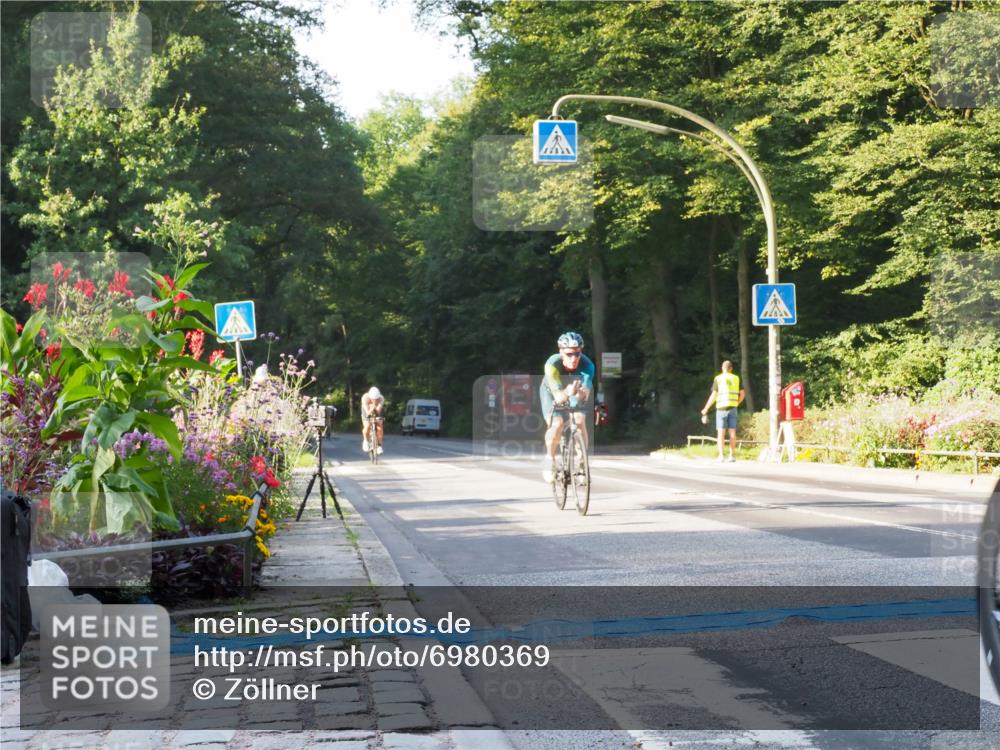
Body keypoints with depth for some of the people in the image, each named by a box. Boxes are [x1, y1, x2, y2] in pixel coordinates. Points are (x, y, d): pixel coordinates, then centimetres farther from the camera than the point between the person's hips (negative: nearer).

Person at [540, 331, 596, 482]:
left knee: (580, 420, -22)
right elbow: (558, 397, -44)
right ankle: (550, 458, -1)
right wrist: (567, 393, -65)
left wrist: (582, 393, -65)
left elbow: (585, 395, -43)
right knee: (556, 423, -25)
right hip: (552, 391, -2)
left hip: (574, 393, 2)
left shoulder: (587, 365, -34)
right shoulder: (552, 364, -38)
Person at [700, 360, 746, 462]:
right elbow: (742, 394, 7)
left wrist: (706, 409, 0)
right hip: (732, 408, 2)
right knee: (732, 432, 6)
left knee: (721, 433, -1)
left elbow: (713, 395, -7)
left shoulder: (718, 379, -2)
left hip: (721, 408, -2)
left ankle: (721, 456, -5)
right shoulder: (736, 378, 7)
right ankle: (731, 455, 6)